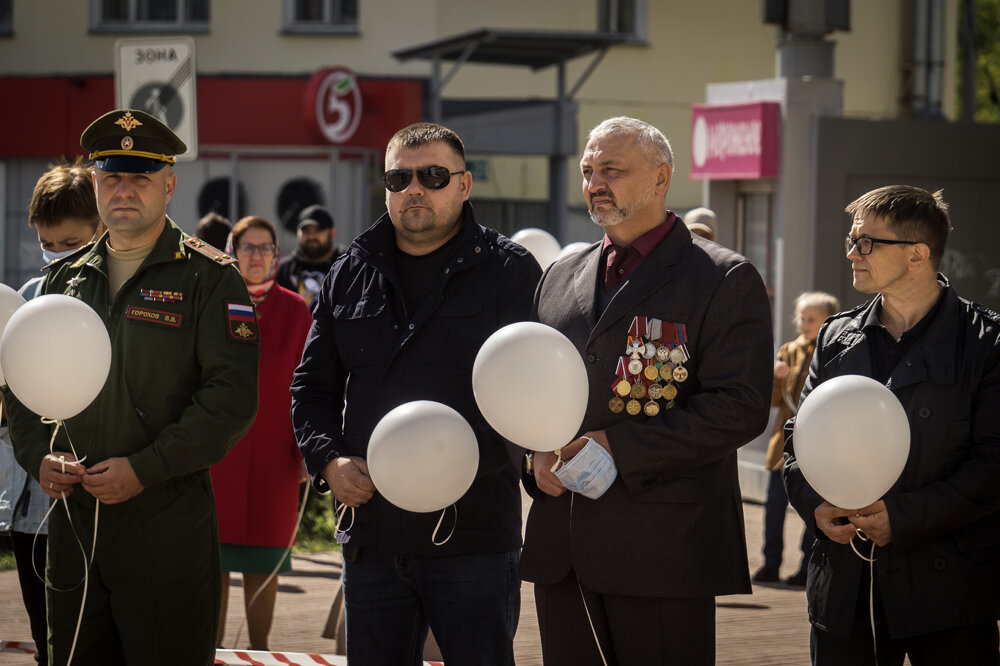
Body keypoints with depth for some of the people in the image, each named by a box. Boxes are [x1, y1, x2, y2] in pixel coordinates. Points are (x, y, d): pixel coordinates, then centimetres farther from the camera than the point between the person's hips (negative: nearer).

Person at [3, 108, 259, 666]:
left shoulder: (209, 278, -3)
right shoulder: (67, 279, 14)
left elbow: (233, 397, -12)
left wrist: (144, 469, -16)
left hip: (169, 522, -5)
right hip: (72, 520, 5)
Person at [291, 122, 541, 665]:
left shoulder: (510, 270, -1)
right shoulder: (351, 273, 13)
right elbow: (312, 384, 18)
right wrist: (328, 461, -1)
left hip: (474, 534, -4)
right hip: (372, 534, 4)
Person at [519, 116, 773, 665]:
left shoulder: (725, 280, -3)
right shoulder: (560, 277, 17)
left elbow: (740, 409, -12)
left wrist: (621, 447, -17)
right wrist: (534, 453, 0)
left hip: (663, 553, -6)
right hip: (562, 550, 6)